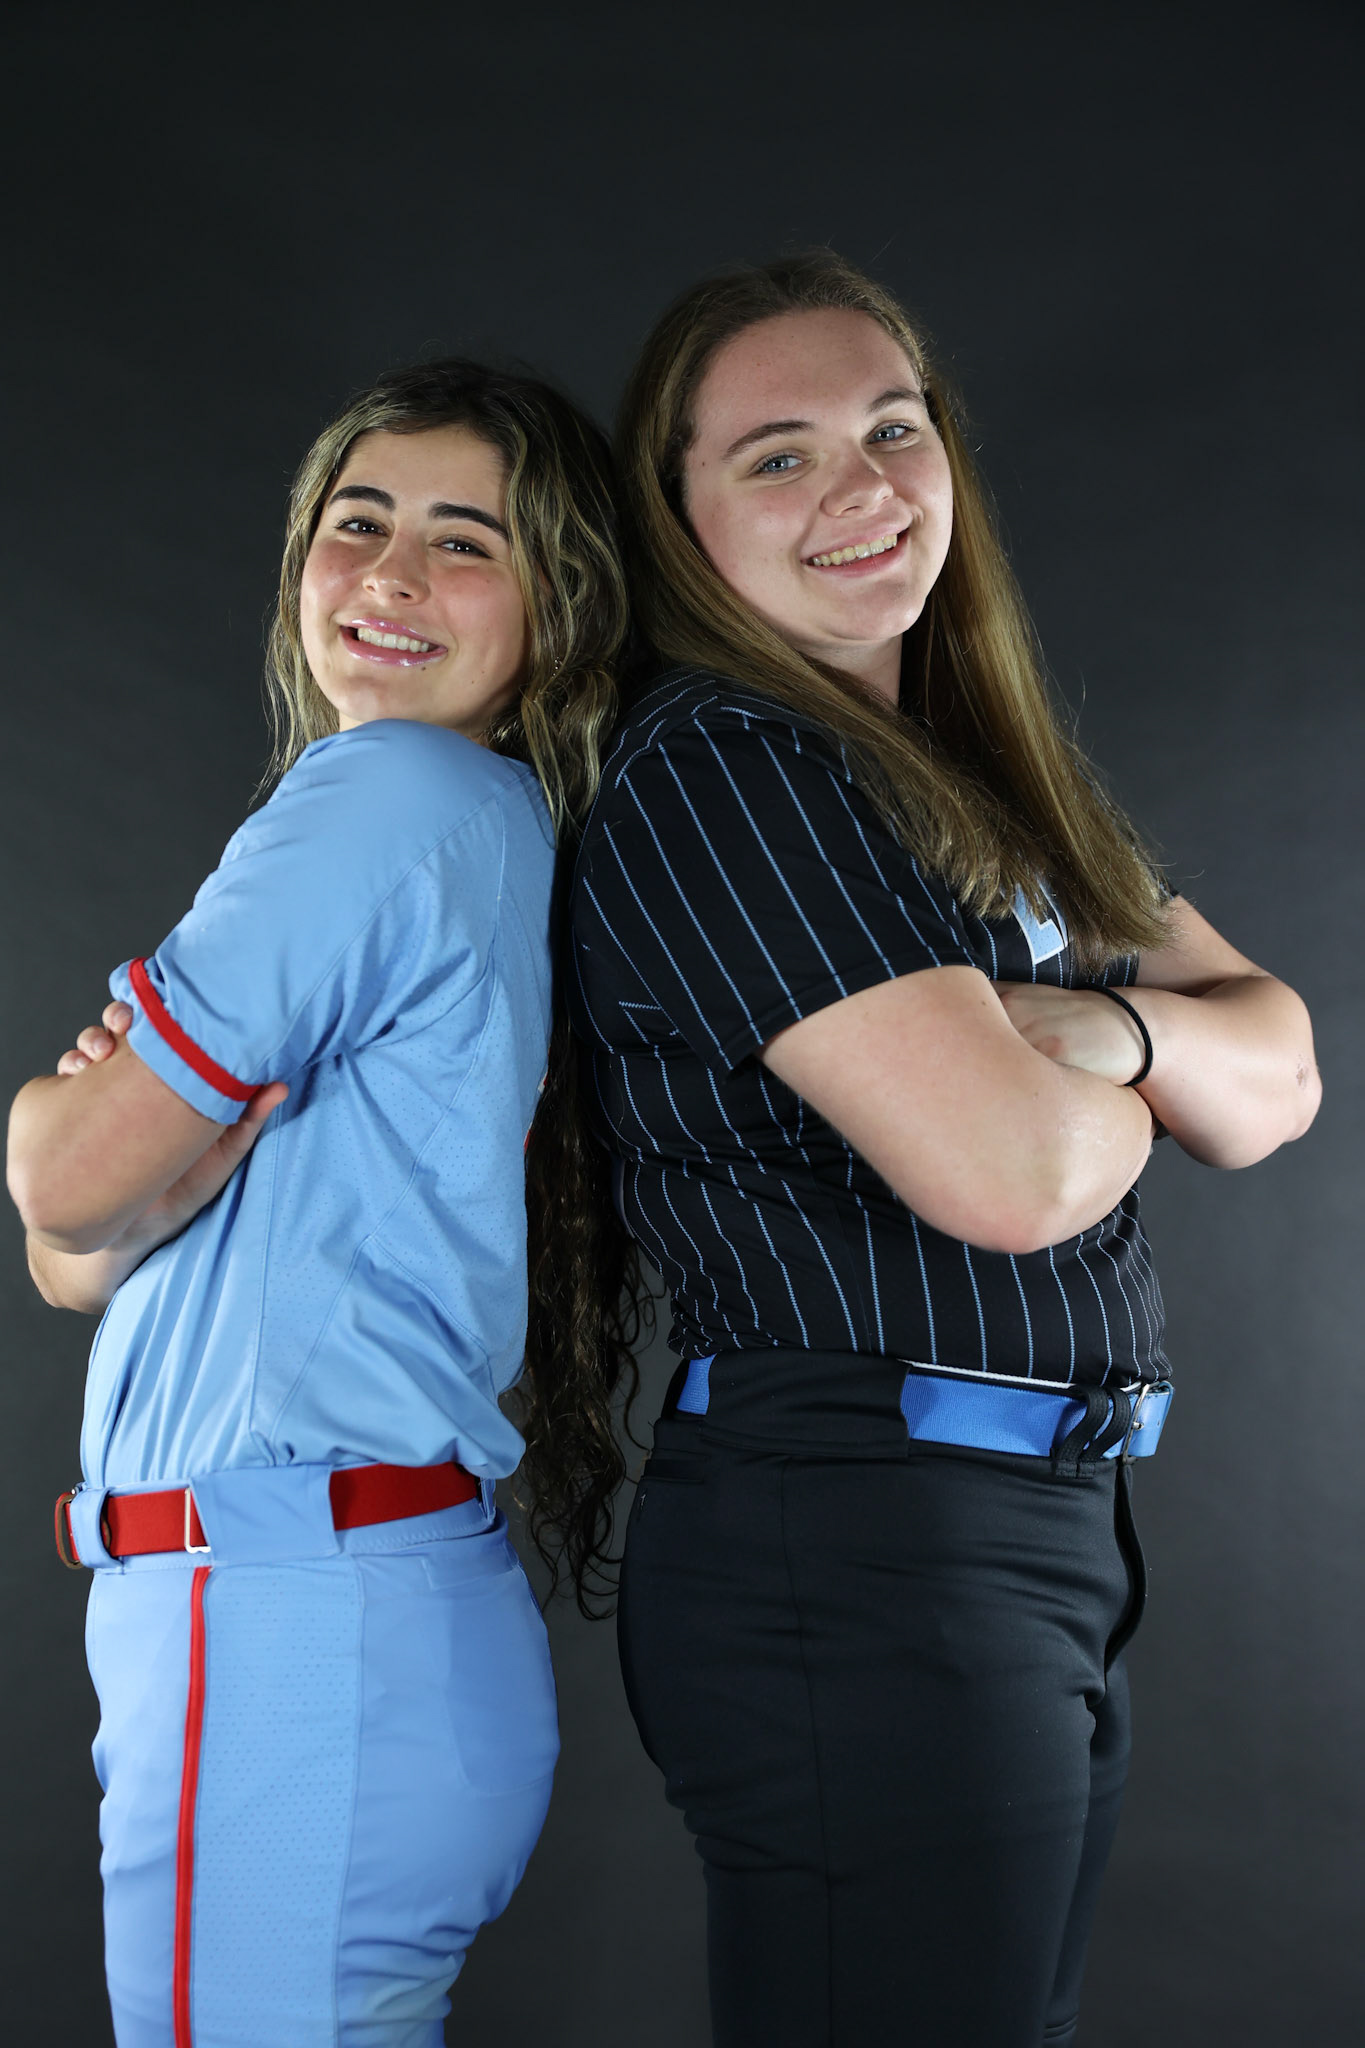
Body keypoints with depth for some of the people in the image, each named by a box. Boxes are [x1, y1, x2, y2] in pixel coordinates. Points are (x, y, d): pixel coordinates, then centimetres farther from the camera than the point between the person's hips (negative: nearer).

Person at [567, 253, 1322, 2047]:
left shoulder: (994, 771, 15)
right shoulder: (712, 772, -12)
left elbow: (1280, 1076, 10)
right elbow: (1009, 1169, -21)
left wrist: (1114, 1032, -11)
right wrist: (1138, 1092, 1)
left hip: (1051, 1537, 9)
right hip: (855, 1546, -9)